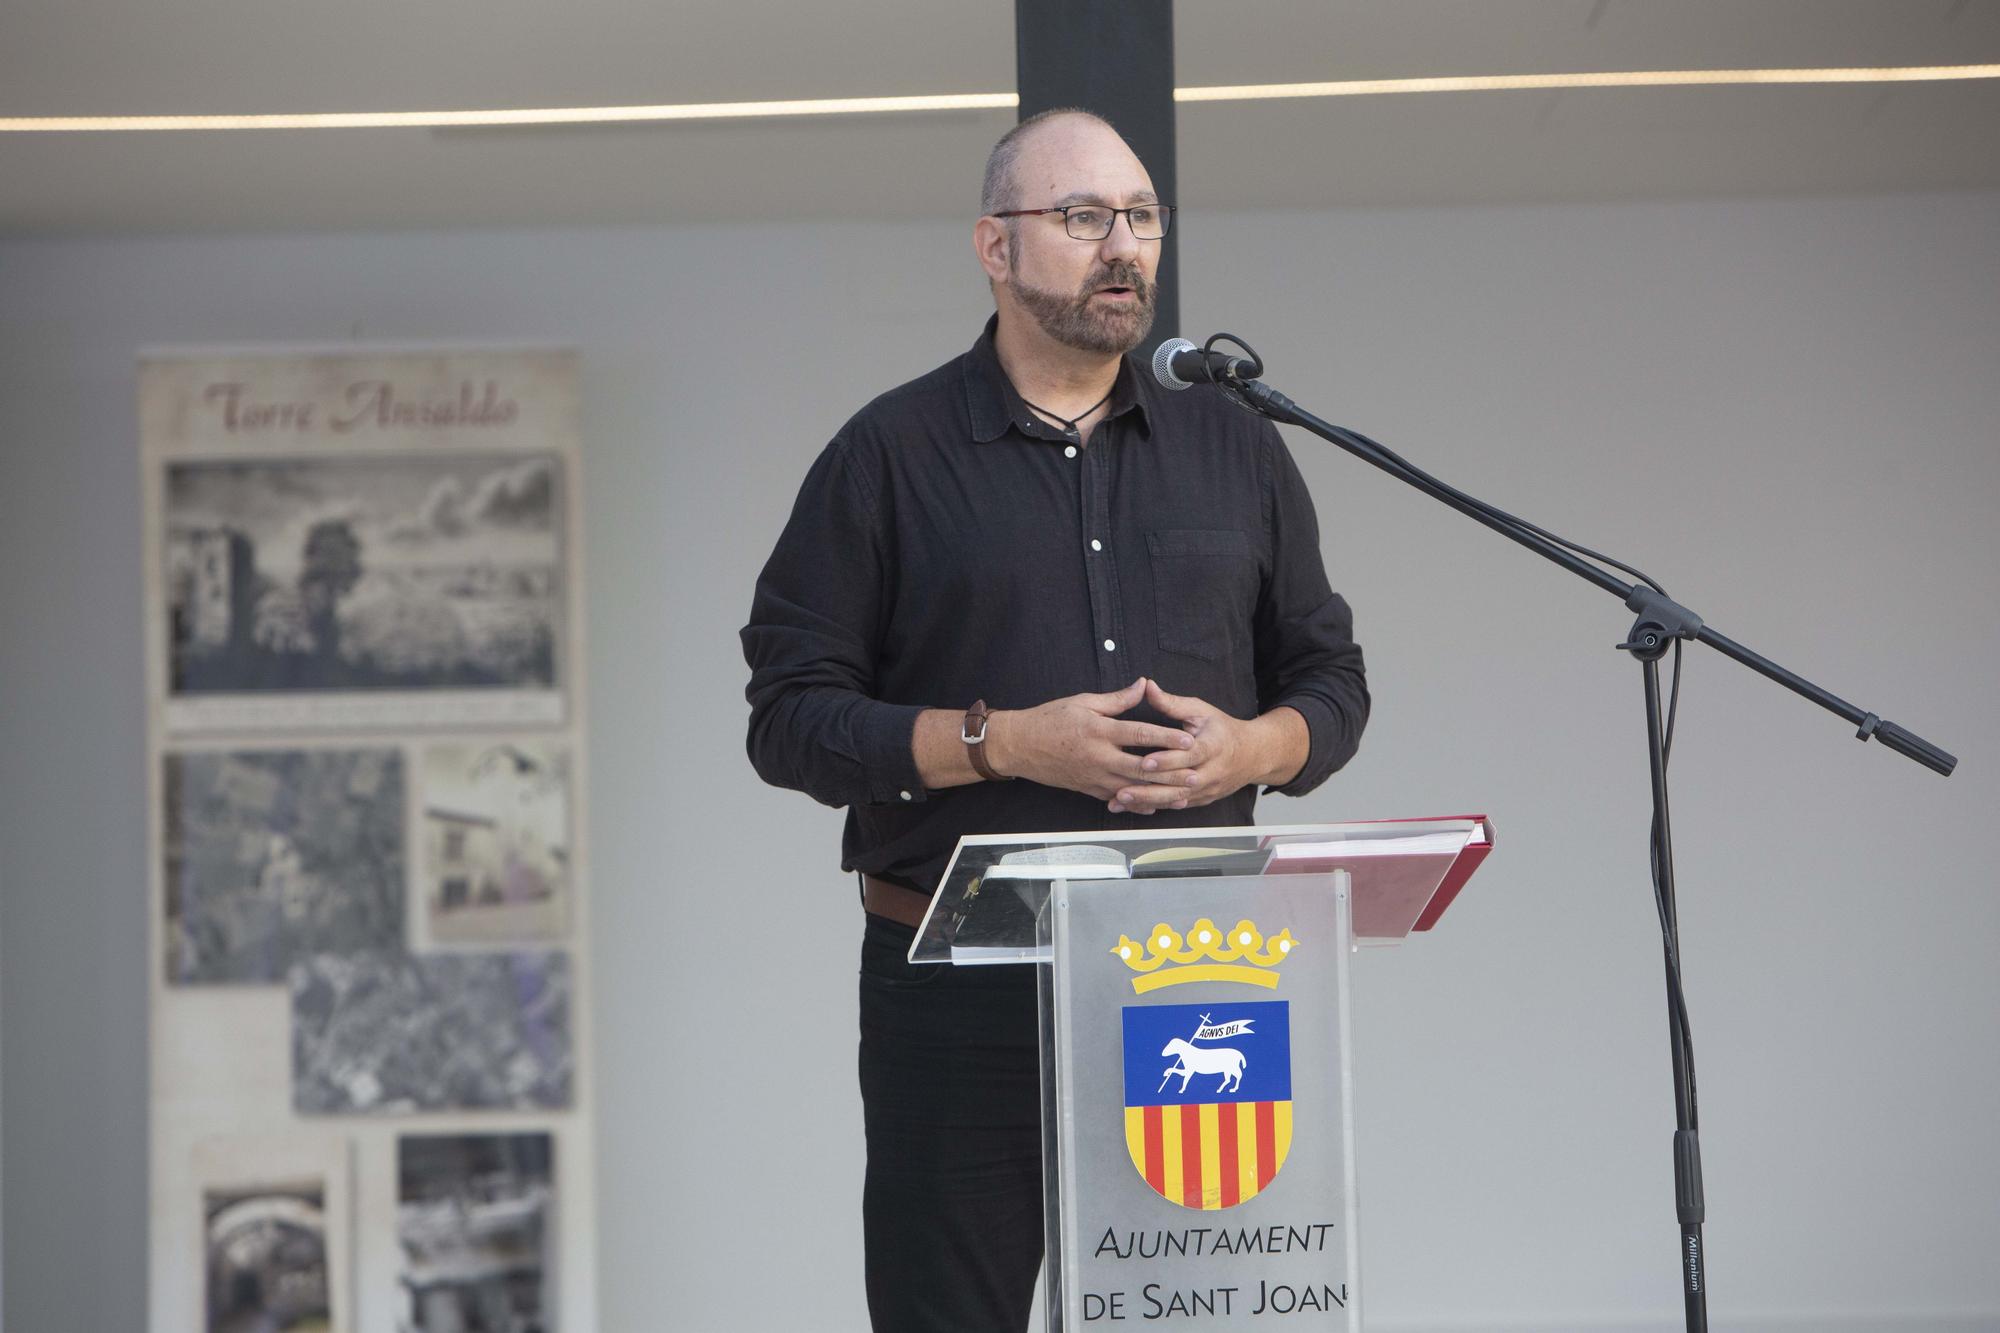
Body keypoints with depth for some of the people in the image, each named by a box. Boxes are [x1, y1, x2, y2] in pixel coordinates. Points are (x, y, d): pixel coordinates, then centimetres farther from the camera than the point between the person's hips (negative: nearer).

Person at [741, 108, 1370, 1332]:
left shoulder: (1237, 451, 13)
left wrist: (1250, 749, -6)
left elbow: (1332, 680, 17)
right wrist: (1005, 742, -15)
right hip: (962, 988, -3)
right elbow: (792, 716, -4)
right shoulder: (889, 456, 2)